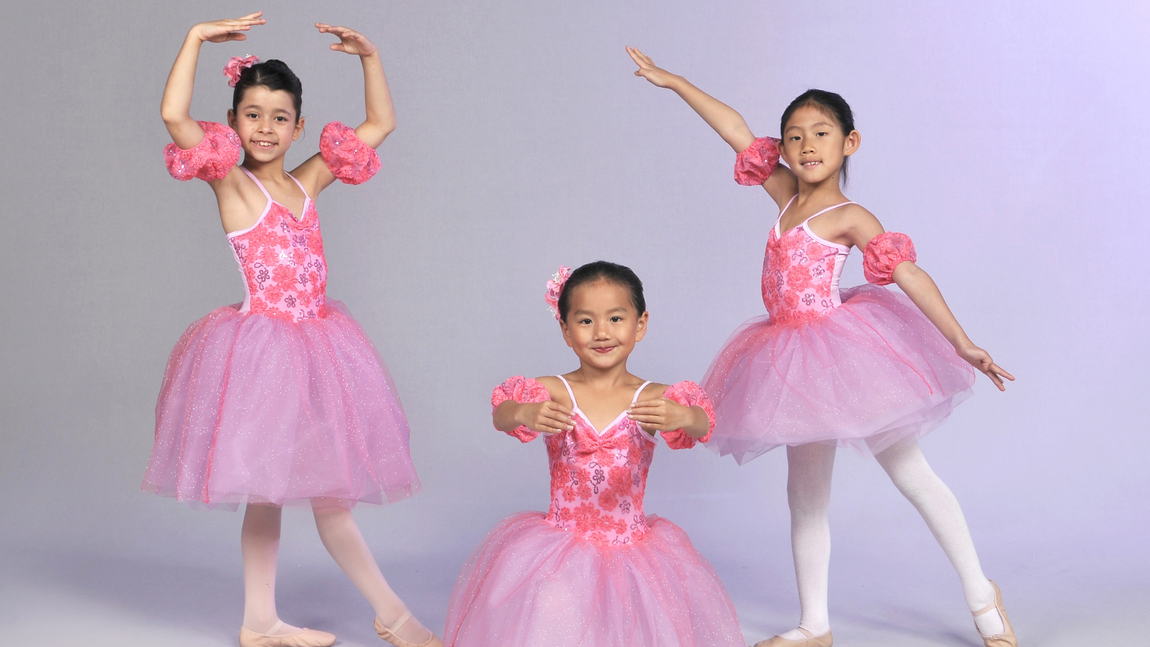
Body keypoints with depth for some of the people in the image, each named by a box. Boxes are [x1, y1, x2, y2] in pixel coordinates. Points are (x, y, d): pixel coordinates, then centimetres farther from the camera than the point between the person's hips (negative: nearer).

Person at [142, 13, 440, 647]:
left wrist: (369, 57, 11)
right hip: (260, 344, -7)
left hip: (314, 340, 7)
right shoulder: (229, 181, -5)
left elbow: (381, 123, 19)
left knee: (326, 486, 11)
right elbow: (174, 116, -22)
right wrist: (196, 37, -19)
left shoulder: (306, 181, 10)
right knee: (266, 488, 2)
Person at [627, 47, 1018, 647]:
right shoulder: (787, 195, 7)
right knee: (805, 495, 11)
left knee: (911, 472, 2)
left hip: (841, 350, -7)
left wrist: (961, 343, -22)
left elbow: (910, 275, -16)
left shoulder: (850, 217, -10)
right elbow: (739, 133, 11)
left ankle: (981, 593, 15)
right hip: (797, 361, 7)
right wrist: (672, 81, 15)